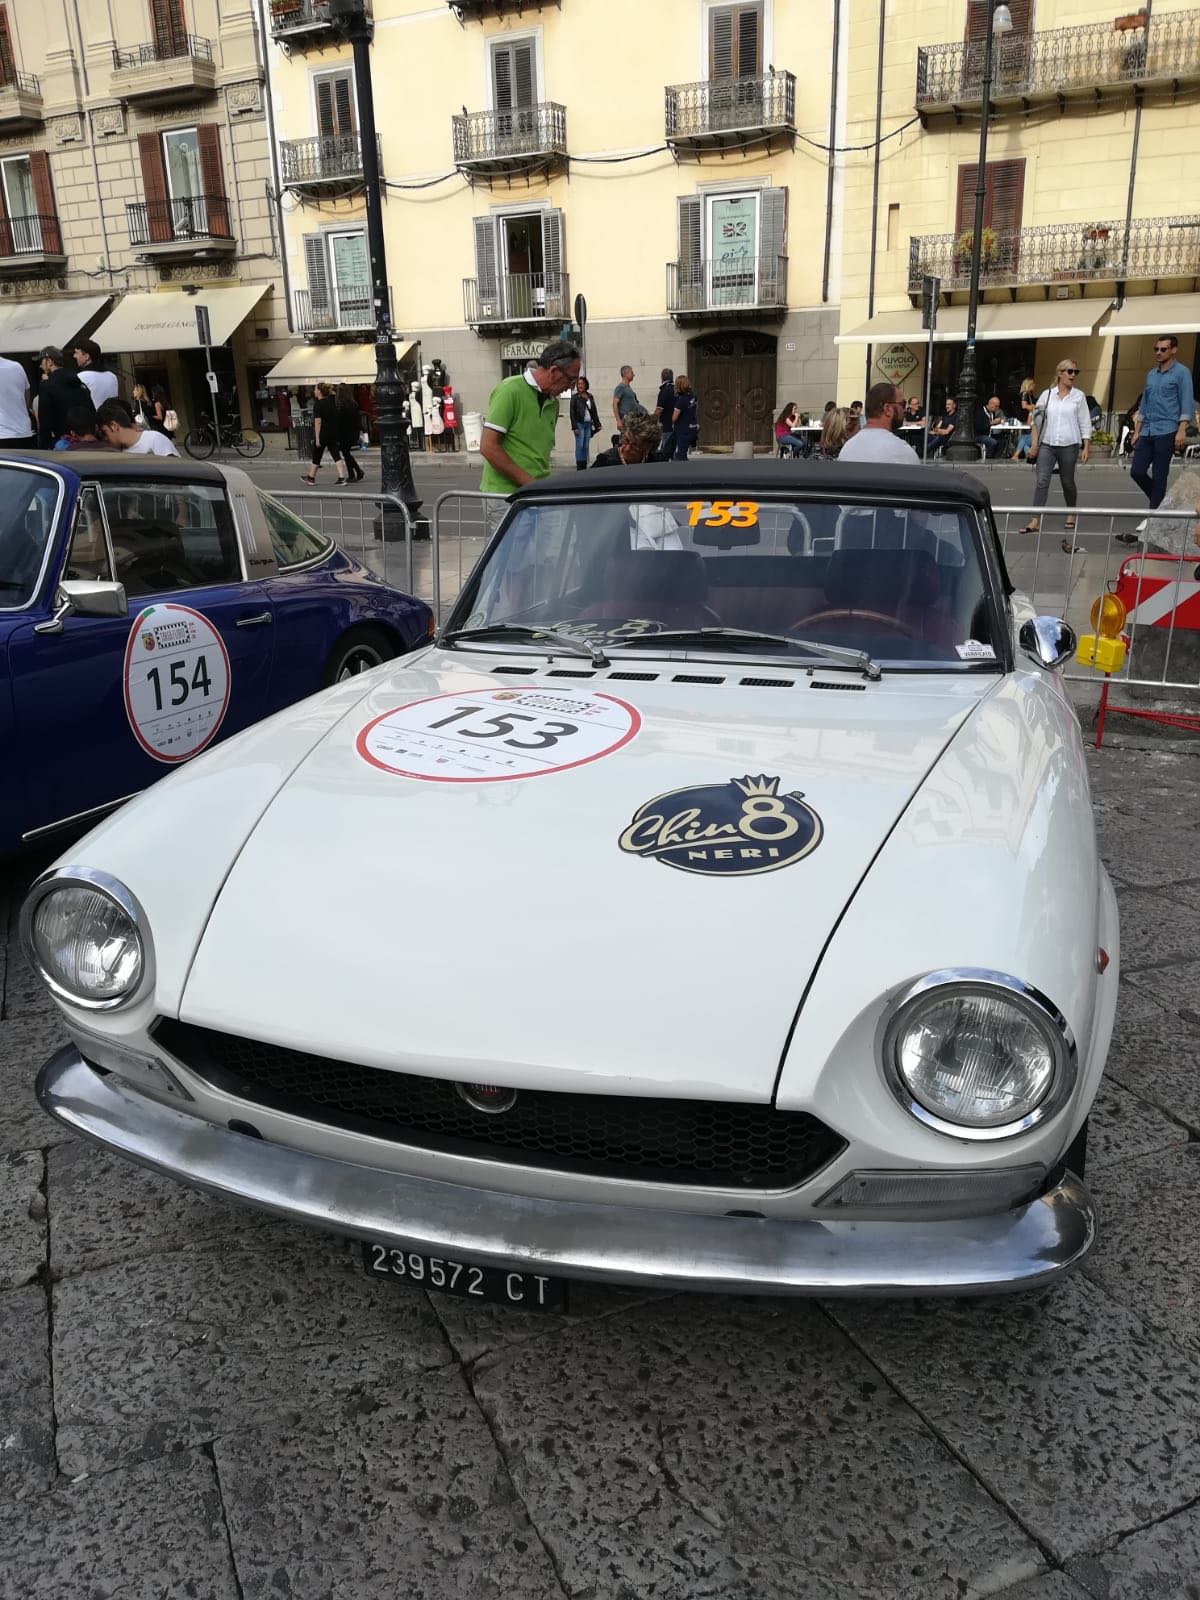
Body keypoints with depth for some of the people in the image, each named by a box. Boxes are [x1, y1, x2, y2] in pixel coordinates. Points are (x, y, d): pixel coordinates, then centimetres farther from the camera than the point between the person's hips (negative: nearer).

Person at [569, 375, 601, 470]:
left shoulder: (590, 396, 11)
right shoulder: (575, 397, -2)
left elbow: (594, 411, 15)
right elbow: (572, 413, -5)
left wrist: (597, 424, 10)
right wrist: (575, 427, -12)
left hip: (588, 424, 4)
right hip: (580, 424, -4)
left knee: (586, 446, 5)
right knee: (579, 445, -8)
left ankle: (584, 465, 9)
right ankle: (579, 466, -7)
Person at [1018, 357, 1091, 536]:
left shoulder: (1079, 396, 4)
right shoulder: (1047, 394, 5)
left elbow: (1085, 424, 4)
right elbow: (1037, 421, 8)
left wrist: (1086, 447, -2)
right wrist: (1034, 444, 2)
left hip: (1069, 446, 0)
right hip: (1047, 445, 0)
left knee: (1068, 482, 10)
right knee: (1041, 481, -11)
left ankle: (1072, 515, 30)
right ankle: (1035, 520, -14)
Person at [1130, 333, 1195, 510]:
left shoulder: (1181, 373, -1)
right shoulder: (1151, 374, 16)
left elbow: (1187, 404, -7)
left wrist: (1182, 430, -16)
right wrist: (1137, 431, 16)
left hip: (1166, 432, -6)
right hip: (1147, 432, 6)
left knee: (1159, 475, -4)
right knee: (1137, 471, 1)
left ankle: (1155, 510, 4)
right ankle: (1159, 500, 22)